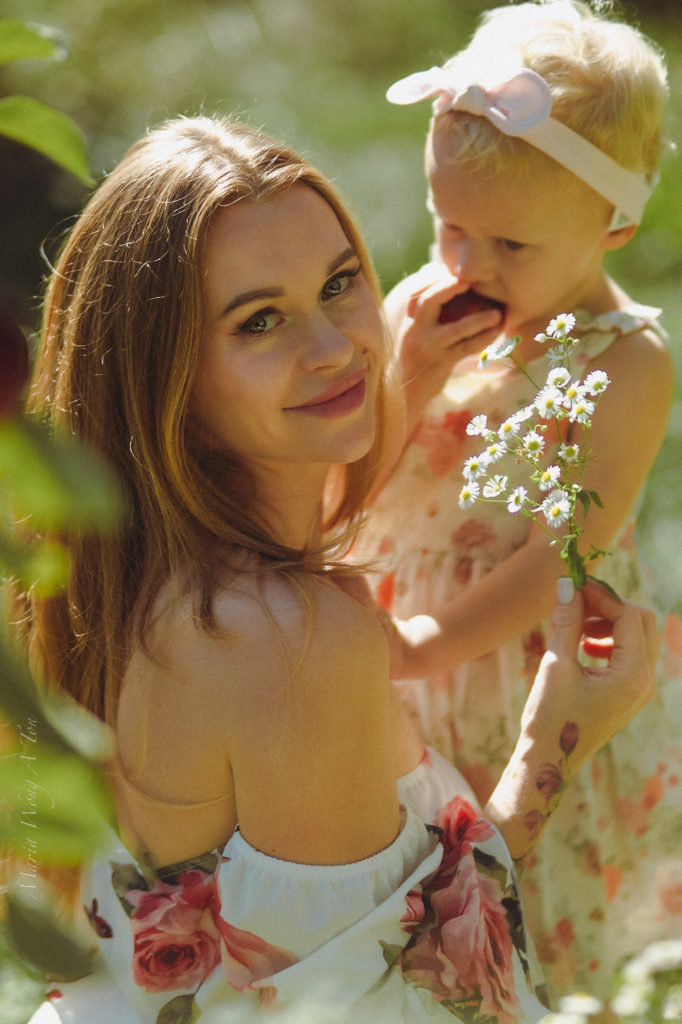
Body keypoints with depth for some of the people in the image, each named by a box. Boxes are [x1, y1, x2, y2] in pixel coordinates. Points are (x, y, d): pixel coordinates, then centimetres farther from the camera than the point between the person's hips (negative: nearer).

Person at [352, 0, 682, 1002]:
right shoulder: (423, 307, -8)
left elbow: (564, 556, -23)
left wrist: (413, 648, -29)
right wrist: (408, 382, -22)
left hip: (540, 668, -4)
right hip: (404, 617, 4)